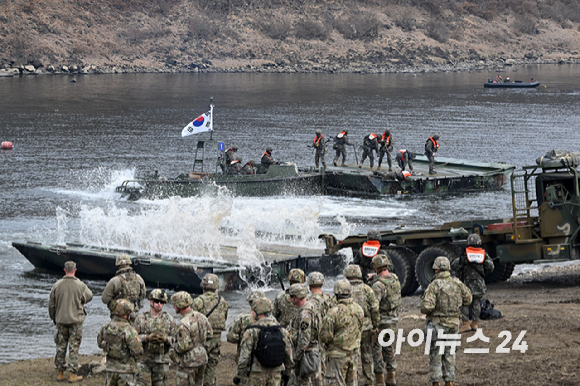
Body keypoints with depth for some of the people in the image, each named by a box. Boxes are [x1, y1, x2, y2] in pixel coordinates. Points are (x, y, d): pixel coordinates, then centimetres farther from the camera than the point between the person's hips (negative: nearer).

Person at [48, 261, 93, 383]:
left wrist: (53, 318, 18)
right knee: (74, 348, 2)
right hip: (76, 321, -2)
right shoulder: (80, 285, -10)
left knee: (61, 347, 11)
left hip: (61, 321, 2)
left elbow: (51, 304, 3)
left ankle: (60, 373, 15)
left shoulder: (57, 285, -4)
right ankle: (72, 374, 2)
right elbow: (89, 296, 8)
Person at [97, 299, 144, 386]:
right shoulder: (129, 330, -22)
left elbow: (100, 343, 11)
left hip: (110, 367, 6)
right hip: (126, 369, -5)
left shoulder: (106, 327, -2)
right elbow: (137, 351, -19)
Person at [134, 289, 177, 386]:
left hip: (161, 361, 1)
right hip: (143, 359, -1)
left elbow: (174, 339, 4)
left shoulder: (169, 319, 5)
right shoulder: (141, 318, 2)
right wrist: (147, 337, -19)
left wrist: (166, 339, -18)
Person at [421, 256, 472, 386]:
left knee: (436, 355, 5)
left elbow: (427, 307, -23)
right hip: (454, 323, 5)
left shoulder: (434, 285, -17)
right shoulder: (457, 283, -1)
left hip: (437, 323, -5)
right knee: (449, 354, 15)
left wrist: (424, 310, -1)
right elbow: (468, 299, 12)